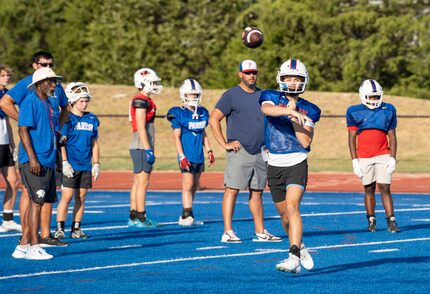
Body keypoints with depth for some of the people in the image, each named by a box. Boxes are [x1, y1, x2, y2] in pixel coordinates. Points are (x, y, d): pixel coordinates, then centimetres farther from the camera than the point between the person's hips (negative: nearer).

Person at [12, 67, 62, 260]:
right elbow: (23, 130, -15)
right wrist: (32, 158, -22)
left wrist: (55, 160, 23)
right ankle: (34, 247, -10)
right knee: (37, 201, -11)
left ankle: (23, 246, 13)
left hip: (47, 162, 9)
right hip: (34, 162, -9)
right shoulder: (30, 102, -9)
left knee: (36, 202, 9)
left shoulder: (48, 104, 18)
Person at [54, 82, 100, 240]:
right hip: (70, 166, -5)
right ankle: (59, 229, -5)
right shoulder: (67, 119, -4)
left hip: (86, 166, 5)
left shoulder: (92, 119, 11)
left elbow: (94, 143, 15)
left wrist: (96, 164, 11)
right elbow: (61, 142, -7)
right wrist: (64, 162, -14)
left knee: (81, 198, 6)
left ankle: (76, 229, 12)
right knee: (66, 196, -8)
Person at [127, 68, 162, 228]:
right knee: (143, 183, -8)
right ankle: (141, 219, -7)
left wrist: (149, 149, 21)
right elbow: (141, 128, -18)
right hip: (141, 147, -10)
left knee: (138, 183, 11)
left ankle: (133, 217, 15)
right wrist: (148, 150, -20)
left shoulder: (145, 100, 17)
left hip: (140, 148, 10)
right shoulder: (141, 101, -14)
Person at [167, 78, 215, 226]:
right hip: (187, 157, -7)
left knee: (195, 186, 9)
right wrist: (181, 156, -14)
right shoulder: (179, 114, -7)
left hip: (199, 157, 7)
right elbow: (176, 136, -8)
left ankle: (185, 216, 15)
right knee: (188, 185, -12)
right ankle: (187, 215, -14)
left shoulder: (202, 113, 11)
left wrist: (209, 151, 15)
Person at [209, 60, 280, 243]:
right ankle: (228, 232, -9)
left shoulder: (262, 96, 15)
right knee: (232, 190, -8)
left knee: (257, 192, 11)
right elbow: (213, 120, -9)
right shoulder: (231, 96, -5)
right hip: (240, 151, -6)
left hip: (260, 152, 6)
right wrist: (225, 144, -13)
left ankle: (260, 231, 15)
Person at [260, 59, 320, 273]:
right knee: (284, 215, 11)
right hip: (274, 165, 2)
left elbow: (305, 142, -7)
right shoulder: (271, 97, 2)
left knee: (292, 207, -20)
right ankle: (301, 249, 33)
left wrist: (295, 116, -12)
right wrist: (289, 111, -41)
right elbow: (267, 109, -25)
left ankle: (294, 255, -27)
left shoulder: (308, 110, 4)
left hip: (297, 164, -2)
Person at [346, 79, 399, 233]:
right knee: (369, 189, 5)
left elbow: (392, 137, 6)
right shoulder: (355, 112, 0)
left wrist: (393, 159, -2)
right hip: (364, 157, 0)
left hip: (383, 156, 0)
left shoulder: (388, 111, 3)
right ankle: (371, 221, 15)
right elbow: (351, 138, 1)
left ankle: (391, 221, -5)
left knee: (385, 188, -6)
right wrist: (354, 161, -5)